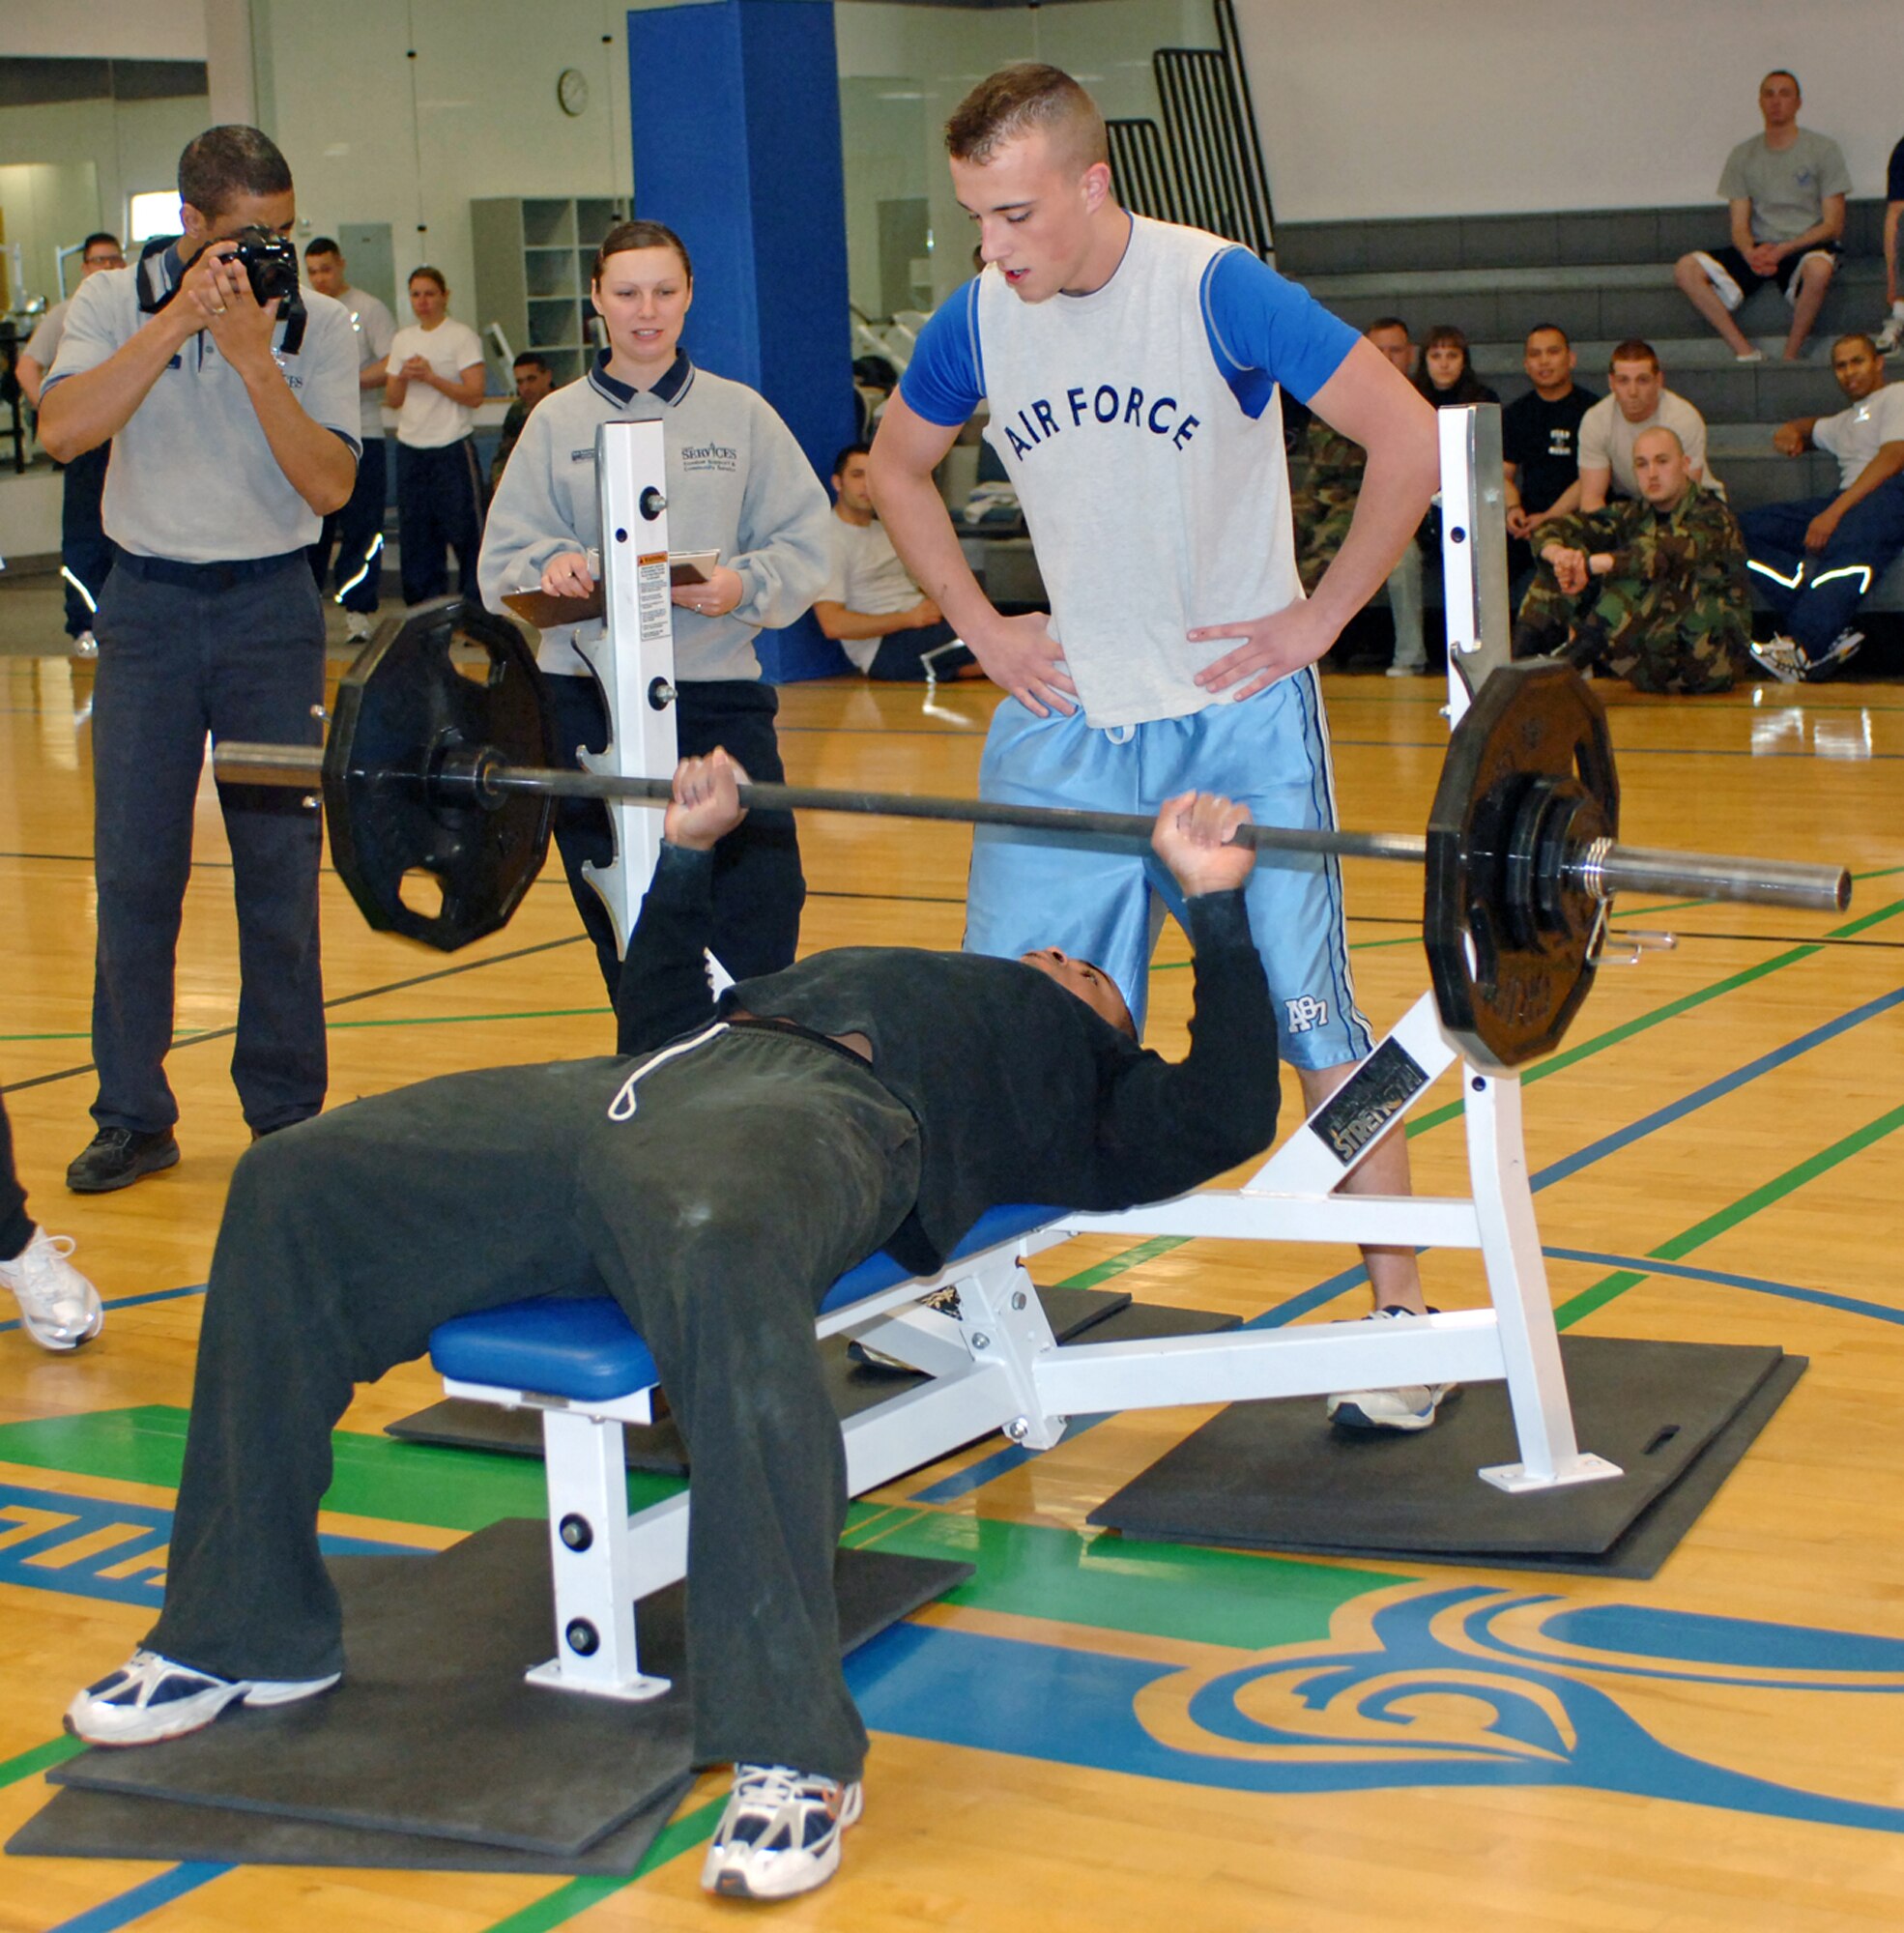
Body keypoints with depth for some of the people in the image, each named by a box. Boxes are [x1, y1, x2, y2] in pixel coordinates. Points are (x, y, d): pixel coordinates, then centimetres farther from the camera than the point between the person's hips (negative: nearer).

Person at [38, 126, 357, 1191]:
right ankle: (134, 1116, 11)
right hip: (149, 600, 0)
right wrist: (178, 320, -19)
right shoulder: (116, 302, 1)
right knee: (133, 866, 1)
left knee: (282, 862, 1)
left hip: (273, 601, 0)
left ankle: (287, 1111, 13)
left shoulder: (321, 324, 0)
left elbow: (331, 485, -10)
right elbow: (63, 430, -16)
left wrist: (252, 353, -18)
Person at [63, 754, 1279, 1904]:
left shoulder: (1083, 1075, 29)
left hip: (826, 1110, -7)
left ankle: (794, 1755, -41)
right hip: (643, 1091, 7)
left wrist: (1217, 905, 10)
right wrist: (687, 855, 42)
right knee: (292, 1190, -12)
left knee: (723, 1257, -45)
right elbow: (659, 1018, 45)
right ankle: (244, 1634, -5)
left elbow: (1225, 1116, 11)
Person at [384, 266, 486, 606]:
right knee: (415, 532, 7)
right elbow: (392, 400, 13)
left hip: (452, 448, -5)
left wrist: (430, 377, -17)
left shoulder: (462, 337, -3)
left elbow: (474, 395, -12)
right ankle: (424, 604, 14)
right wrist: (403, 378, -7)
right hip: (411, 448, 6)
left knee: (465, 532, -5)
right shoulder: (402, 339, 14)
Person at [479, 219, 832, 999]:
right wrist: (550, 565, -15)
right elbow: (502, 560, 7)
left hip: (719, 694, -1)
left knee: (759, 924, -10)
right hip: (586, 704, 1)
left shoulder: (740, 413, 8)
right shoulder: (557, 421, 10)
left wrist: (745, 585, -16)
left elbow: (804, 546, 3)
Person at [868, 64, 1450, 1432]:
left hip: (1238, 713, -4)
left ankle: (1403, 1313, 9)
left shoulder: (1218, 291, -15)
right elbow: (898, 466, 17)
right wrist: (978, 624, 7)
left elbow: (1410, 439, -14)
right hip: (1065, 716, 4)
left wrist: (1317, 618, -12)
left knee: (1314, 1017, -2)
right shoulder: (977, 321, -2)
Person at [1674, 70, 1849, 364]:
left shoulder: (1823, 149, 2)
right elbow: (1739, 226, 6)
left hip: (1805, 247, -3)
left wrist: (1784, 249, -17)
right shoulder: (1742, 155, 10)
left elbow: (1833, 224, -2)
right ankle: (1746, 353, -22)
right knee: (1686, 269, -21)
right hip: (1758, 249, 4)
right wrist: (1751, 254, -19)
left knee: (1819, 269, -41)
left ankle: (1790, 358, -22)